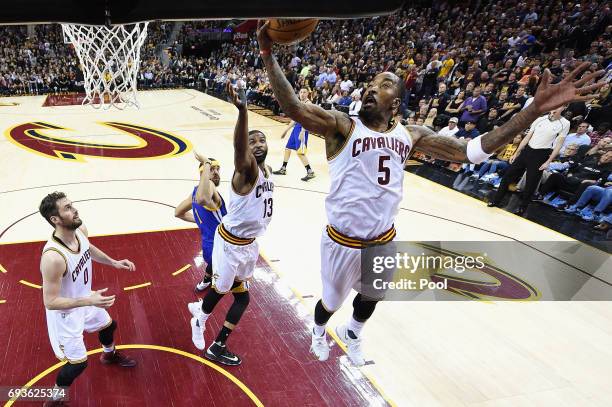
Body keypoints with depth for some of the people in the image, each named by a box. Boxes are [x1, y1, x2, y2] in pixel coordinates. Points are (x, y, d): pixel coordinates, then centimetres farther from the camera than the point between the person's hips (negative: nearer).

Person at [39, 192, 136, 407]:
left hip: (84, 299, 8)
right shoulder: (53, 257, -41)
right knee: (78, 363, 4)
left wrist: (114, 262, 0)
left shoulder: (80, 229, -17)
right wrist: (88, 301, -40)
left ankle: (110, 355, 64)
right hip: (65, 313, -8)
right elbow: (50, 302, -32)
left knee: (108, 325, 30)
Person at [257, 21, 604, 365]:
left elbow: (473, 150, -8)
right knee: (332, 301, 20)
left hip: (384, 241, 5)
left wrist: (535, 110, -17)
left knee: (370, 298, 29)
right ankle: (319, 332, 56)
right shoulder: (342, 126, -15)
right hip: (345, 241, -4)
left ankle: (351, 335, 63)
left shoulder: (411, 136, -3)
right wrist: (268, 55, -43)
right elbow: (293, 107, -30)